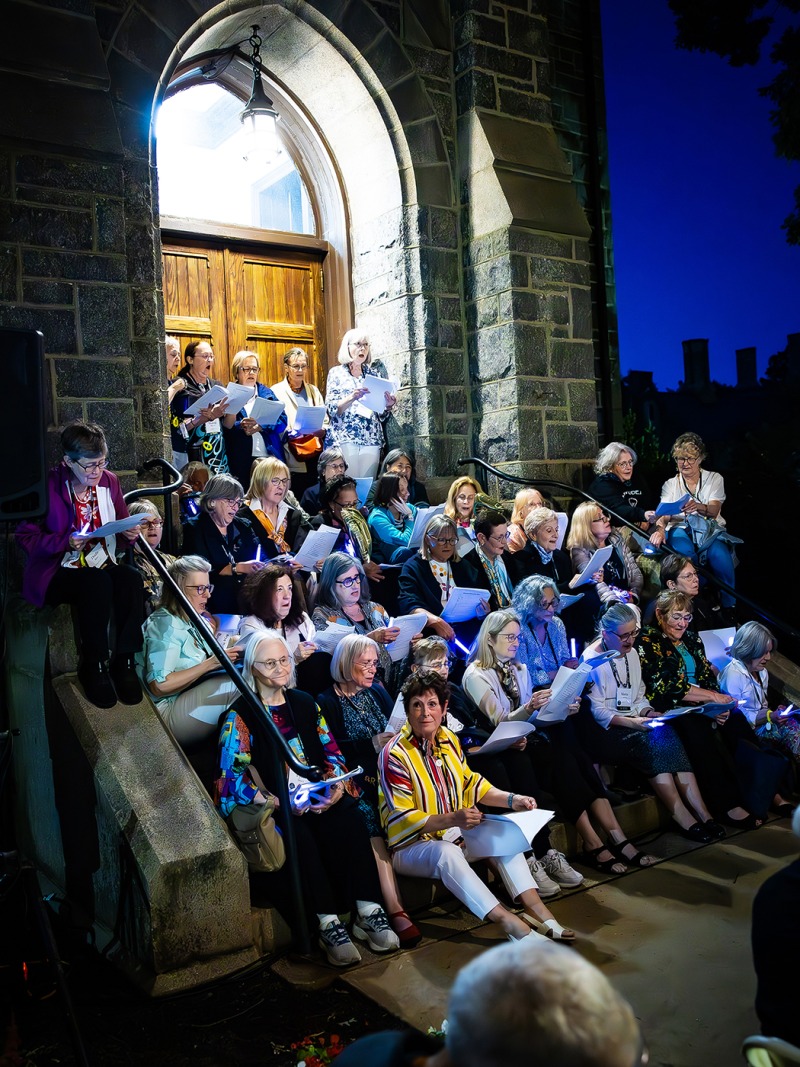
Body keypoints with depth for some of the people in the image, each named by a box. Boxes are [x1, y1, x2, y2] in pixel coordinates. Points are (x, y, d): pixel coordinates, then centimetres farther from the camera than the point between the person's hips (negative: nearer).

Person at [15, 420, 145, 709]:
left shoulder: (109, 481, 5)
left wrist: (129, 534, -8)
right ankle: (93, 665, -17)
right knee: (97, 582, -35)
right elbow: (25, 536, -8)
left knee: (131, 577, -29)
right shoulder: (47, 486, -12)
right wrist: (66, 542, -23)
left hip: (102, 566, 4)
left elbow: (121, 526, 16)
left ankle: (124, 661, -18)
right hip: (56, 573, -4)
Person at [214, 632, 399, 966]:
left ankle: (368, 913, -25)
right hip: (274, 806, -4)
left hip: (319, 796, 4)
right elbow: (233, 776, -10)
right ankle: (329, 926, -30)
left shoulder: (303, 703, 14)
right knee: (299, 832, -34)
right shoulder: (241, 716, -3)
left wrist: (337, 786, -7)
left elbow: (331, 750, 14)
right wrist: (279, 803, -23)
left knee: (348, 818, -26)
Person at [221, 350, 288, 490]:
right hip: (241, 460, -2)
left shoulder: (267, 393, 14)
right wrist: (241, 425, -24)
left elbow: (282, 420, 1)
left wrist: (261, 426, -13)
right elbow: (224, 428, -6)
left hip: (270, 456, 2)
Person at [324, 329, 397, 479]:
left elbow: (382, 415, 15)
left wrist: (388, 405, -7)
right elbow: (331, 409, -3)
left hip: (371, 439, 3)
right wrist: (352, 397, -20)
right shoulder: (336, 373, 7)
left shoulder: (374, 373, 14)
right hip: (344, 439, -3)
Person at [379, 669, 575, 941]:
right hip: (411, 846, -7)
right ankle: (507, 920, -37)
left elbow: (471, 784, 13)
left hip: (452, 836, 7)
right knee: (446, 852, -37)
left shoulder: (449, 740, 3)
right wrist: (452, 819, -37)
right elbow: (403, 819, -22)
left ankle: (533, 905, -20)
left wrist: (511, 800, -3)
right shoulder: (394, 754, -20)